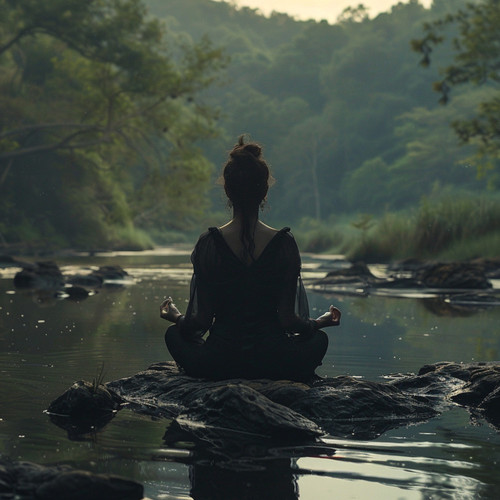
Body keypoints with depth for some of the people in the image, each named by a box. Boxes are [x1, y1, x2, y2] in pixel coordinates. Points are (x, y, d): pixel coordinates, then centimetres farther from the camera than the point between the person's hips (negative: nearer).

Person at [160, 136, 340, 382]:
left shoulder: (209, 244, -10)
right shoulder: (284, 244, -9)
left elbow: (201, 320, -7)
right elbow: (288, 320, -7)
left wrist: (176, 317, 16)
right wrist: (322, 321, 14)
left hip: (217, 366, 0)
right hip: (273, 366, 0)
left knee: (174, 334, 32)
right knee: (318, 338, 32)